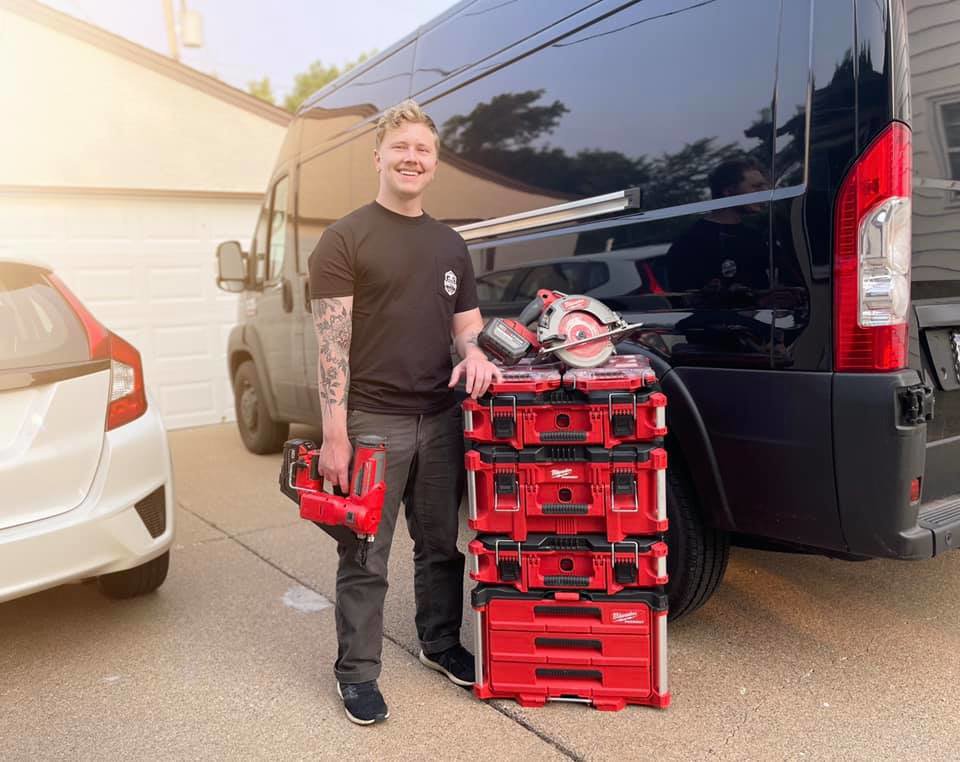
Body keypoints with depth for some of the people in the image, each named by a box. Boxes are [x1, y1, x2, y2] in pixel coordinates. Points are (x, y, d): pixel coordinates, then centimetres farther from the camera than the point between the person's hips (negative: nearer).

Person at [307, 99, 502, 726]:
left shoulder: (451, 245, 15)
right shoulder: (345, 239, -3)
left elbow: (467, 323, 19)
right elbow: (332, 342, -9)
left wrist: (475, 353, -6)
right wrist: (335, 434, -15)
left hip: (441, 419, 5)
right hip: (372, 421, -5)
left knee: (441, 545, 16)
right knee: (365, 558, 3)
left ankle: (441, 643, 36)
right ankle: (357, 673, 19)